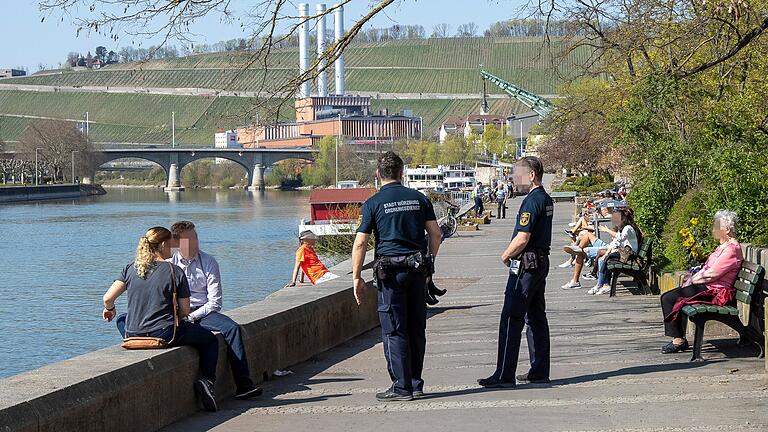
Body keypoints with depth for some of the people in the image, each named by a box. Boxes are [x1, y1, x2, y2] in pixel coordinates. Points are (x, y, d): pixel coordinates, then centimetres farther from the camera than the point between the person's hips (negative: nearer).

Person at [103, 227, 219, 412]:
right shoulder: (175, 272, -6)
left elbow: (108, 298, -3)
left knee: (121, 322, 41)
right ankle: (207, 381, 0)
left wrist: (110, 309, 20)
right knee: (211, 340, 17)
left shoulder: (131, 268, 3)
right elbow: (185, 311, -3)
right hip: (166, 334, -4)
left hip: (133, 334, 4)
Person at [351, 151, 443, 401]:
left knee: (394, 331, 0)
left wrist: (357, 277, -1)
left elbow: (360, 243, -6)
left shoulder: (373, 204, -3)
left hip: (391, 271, -4)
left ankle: (402, 387, -1)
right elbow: (435, 234, 7)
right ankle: (416, 384, 16)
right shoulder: (419, 198, 7)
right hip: (418, 268, 4)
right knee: (416, 328, 11)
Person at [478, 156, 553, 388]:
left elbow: (522, 239, -22)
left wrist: (506, 255, -5)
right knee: (536, 317, 13)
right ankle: (540, 371, 16)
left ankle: (504, 375, -8)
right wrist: (512, 253, 12)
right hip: (542, 262, 10)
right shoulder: (546, 199, 14)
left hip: (526, 264, -10)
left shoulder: (532, 201, -17)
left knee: (511, 319, -7)